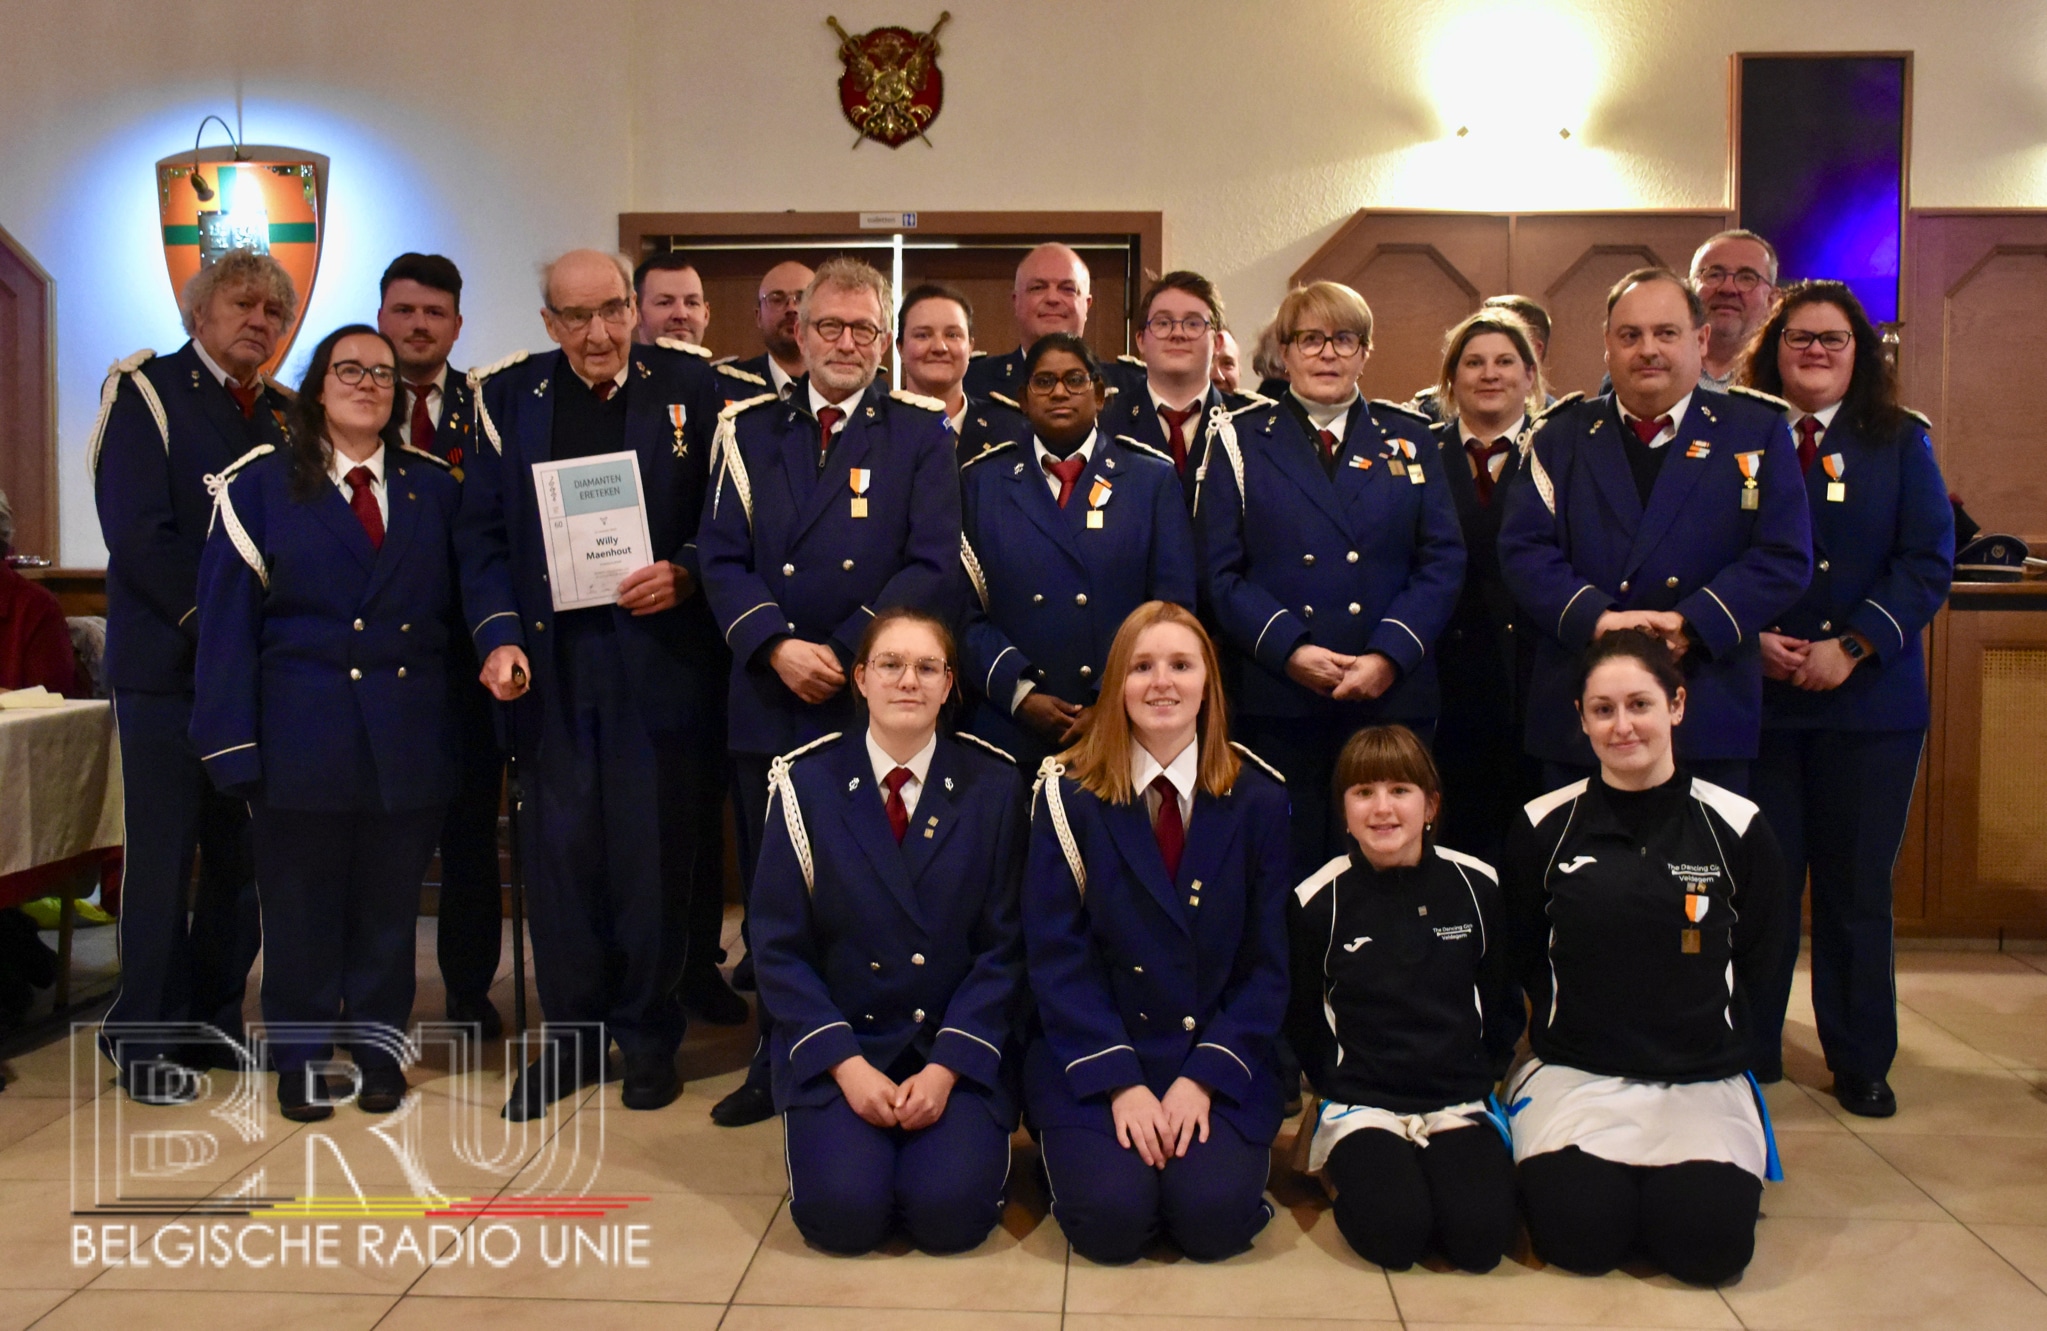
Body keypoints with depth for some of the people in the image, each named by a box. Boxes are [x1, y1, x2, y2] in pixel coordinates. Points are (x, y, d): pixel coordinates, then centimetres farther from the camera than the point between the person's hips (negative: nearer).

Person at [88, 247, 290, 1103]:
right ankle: (144, 1039, 12)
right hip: (168, 666, -5)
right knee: (163, 856, 0)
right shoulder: (146, 391, -2)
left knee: (246, 856, 8)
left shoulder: (282, 415, 15)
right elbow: (137, 533, -12)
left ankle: (214, 1021, 21)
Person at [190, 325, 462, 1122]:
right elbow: (227, 618, -2)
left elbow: (457, 604, 8)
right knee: (301, 900, 8)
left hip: (409, 732, 2)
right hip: (302, 726, -2)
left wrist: (463, 726, 0)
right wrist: (234, 742, -9)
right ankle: (300, 1057, 23)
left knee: (389, 899, 11)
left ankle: (378, 1044, 26)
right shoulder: (262, 483, 2)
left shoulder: (434, 486, 8)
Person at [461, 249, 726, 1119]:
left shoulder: (690, 388, 2)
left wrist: (685, 575, -14)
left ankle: (648, 1035, 20)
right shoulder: (509, 397, 7)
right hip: (551, 662, 2)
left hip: (658, 660, -1)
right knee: (560, 850, 6)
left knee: (652, 851, 6)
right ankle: (570, 1033, 21)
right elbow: (484, 534, 6)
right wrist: (498, 635, -5)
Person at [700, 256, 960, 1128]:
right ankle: (777, 1065, 23)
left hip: (878, 704, -2)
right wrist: (779, 646, -13)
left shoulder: (922, 435, 4)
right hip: (769, 701, 3)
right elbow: (722, 559, 3)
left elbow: (933, 566, -6)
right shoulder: (750, 431, 11)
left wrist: (842, 653, -14)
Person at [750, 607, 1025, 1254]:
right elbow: (779, 946, -3)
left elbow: (1003, 944, -2)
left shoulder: (992, 786, 0)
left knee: (950, 1212, -21)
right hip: (838, 1048, 0)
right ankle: (852, 1138, 12)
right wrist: (847, 1064, -13)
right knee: (841, 1212, -20)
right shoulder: (806, 782, -1)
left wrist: (946, 1067, -13)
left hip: (959, 1048, 0)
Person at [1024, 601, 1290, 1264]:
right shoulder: (1070, 794, -3)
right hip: (1093, 1055, -1)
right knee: (1110, 1218, -22)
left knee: (1214, 1220, -21)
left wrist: (1204, 1077, -12)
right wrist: (1119, 1082, -16)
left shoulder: (1257, 799, 1)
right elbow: (1056, 955, -6)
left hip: (1220, 1058, 1)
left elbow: (1266, 962, 1)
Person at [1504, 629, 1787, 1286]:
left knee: (1709, 1243, -22)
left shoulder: (1737, 828, -1)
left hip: (1702, 1077, 1)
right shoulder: (1544, 827, -1)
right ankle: (1567, 1165, 11)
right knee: (1580, 1235, -23)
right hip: (1574, 1072, 0)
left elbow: (1755, 964, 10)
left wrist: (1703, 1034, 4)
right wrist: (1569, 1026, -1)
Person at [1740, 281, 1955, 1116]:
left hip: (1869, 697, 1)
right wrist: (1749, 635, -14)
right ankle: (1749, 1054, 15)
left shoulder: (1900, 443, 8)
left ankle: (1861, 1061, 19)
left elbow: (1927, 563, -1)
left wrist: (1851, 648, -13)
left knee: (1858, 884, 6)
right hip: (1756, 696, 0)